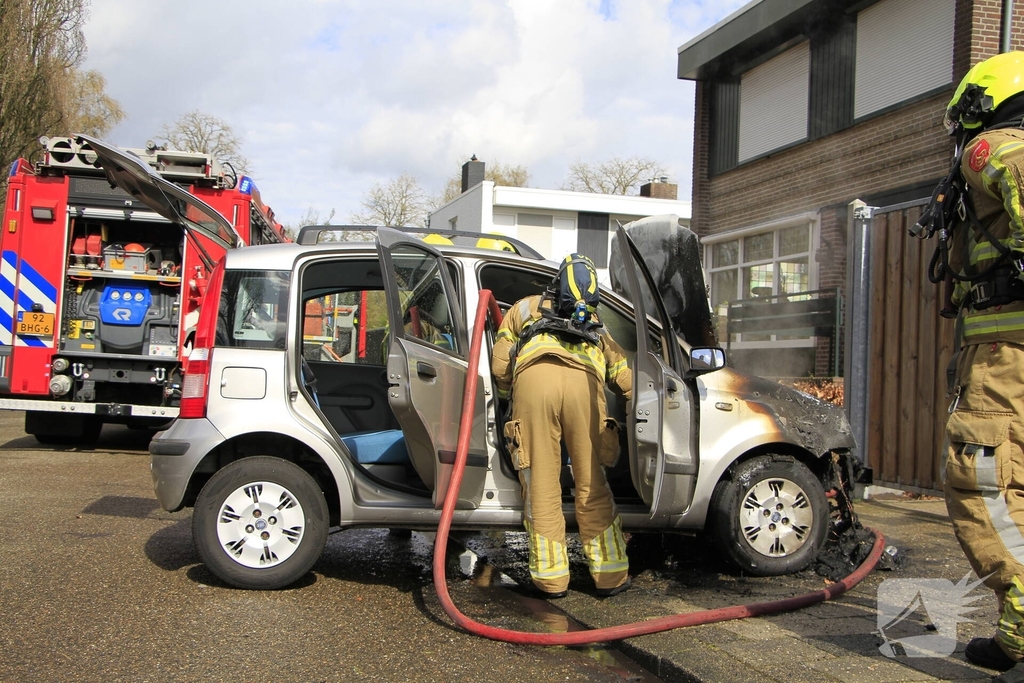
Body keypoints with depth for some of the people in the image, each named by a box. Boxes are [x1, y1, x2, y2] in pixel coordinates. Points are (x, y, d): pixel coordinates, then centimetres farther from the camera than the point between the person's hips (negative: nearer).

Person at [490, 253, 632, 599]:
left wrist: (510, 398, 43)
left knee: (541, 485, 4)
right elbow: (624, 377, 33)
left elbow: (500, 366, 27)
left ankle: (551, 578, 9)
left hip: (533, 378, -1)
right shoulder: (594, 325, 40)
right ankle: (611, 576, 14)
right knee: (592, 485, 9)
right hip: (583, 380, 1)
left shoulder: (524, 308, 37)